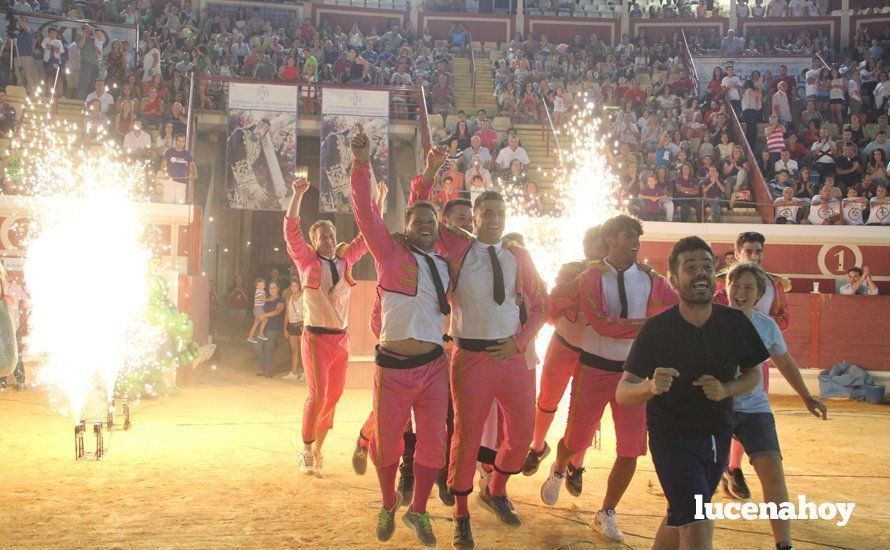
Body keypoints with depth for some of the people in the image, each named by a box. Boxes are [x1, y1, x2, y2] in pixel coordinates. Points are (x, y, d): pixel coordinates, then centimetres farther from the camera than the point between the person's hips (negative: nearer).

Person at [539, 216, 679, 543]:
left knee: (631, 449, 0)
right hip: (594, 367, -2)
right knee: (578, 439, 8)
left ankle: (607, 514, 22)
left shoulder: (651, 282, 2)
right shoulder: (589, 278, -5)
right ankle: (558, 472, 46)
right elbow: (552, 304, -10)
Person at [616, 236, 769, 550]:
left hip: (718, 437, 5)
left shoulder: (735, 323, -8)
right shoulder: (655, 330, -17)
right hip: (672, 439, -4)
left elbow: (754, 374, 7)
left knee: (680, 517, 21)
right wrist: (650, 387, -41)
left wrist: (726, 390, -15)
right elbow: (622, 394, -18)